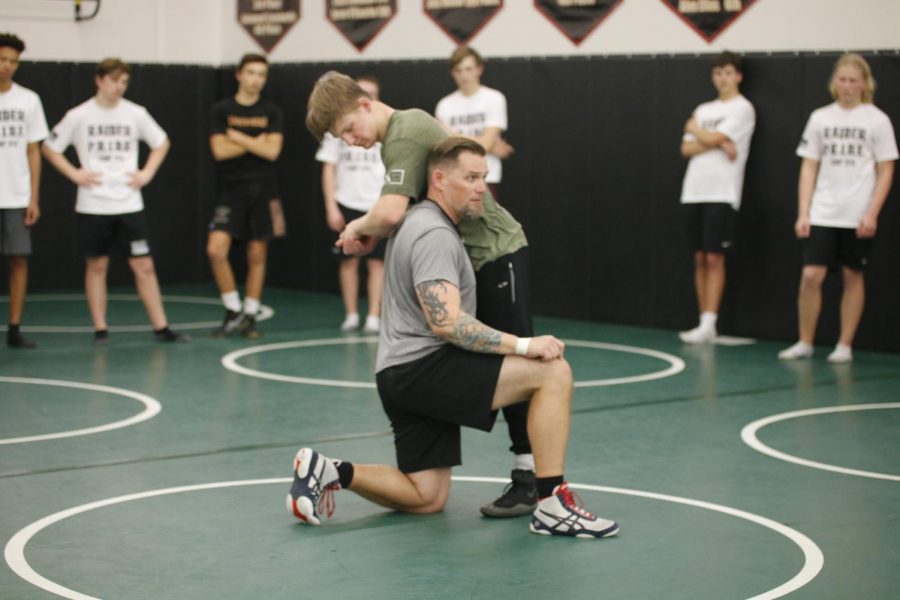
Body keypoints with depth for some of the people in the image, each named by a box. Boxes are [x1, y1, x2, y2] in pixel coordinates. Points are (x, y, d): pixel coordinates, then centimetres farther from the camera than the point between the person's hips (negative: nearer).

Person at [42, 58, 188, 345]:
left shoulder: (136, 114, 2)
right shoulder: (79, 116, -3)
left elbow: (161, 143, 16)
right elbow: (49, 148, 4)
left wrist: (147, 173, 4)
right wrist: (75, 174, -5)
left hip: (129, 203, 1)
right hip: (92, 205, -1)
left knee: (143, 265, -1)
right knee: (97, 265, 4)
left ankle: (161, 327, 3)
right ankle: (100, 329, 12)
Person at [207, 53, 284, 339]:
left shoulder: (272, 113, 5)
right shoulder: (222, 110, 2)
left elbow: (272, 151, -8)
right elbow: (220, 150, -8)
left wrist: (238, 137, -7)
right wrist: (256, 143, -7)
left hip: (263, 191, 1)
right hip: (231, 190, -1)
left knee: (257, 255, 4)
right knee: (216, 249, -15)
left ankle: (249, 316, 15)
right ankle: (233, 310, 1)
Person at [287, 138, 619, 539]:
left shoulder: (419, 223, 17)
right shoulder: (435, 235, -15)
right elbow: (447, 323, -26)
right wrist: (523, 345, -27)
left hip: (402, 377, 11)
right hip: (422, 366, -11)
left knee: (426, 499, 16)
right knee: (553, 372, -20)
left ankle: (330, 473, 9)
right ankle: (553, 507, -20)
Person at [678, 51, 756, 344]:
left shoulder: (742, 108, -1)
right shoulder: (703, 110, 18)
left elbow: (712, 138, -11)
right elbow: (687, 149, 7)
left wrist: (694, 128, 9)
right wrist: (717, 143, -7)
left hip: (722, 194, -6)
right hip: (693, 191, 6)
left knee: (714, 258, -8)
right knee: (700, 259, 6)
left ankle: (708, 324, -9)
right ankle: (705, 324, 9)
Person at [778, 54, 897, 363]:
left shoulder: (877, 120, 0)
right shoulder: (820, 118, 7)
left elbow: (886, 171, 0)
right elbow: (809, 167, 8)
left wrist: (872, 213, -9)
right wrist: (803, 213, 1)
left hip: (858, 218, -2)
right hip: (822, 214, 2)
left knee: (853, 277, 5)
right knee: (811, 276, -6)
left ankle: (845, 346, 15)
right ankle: (805, 343, 7)